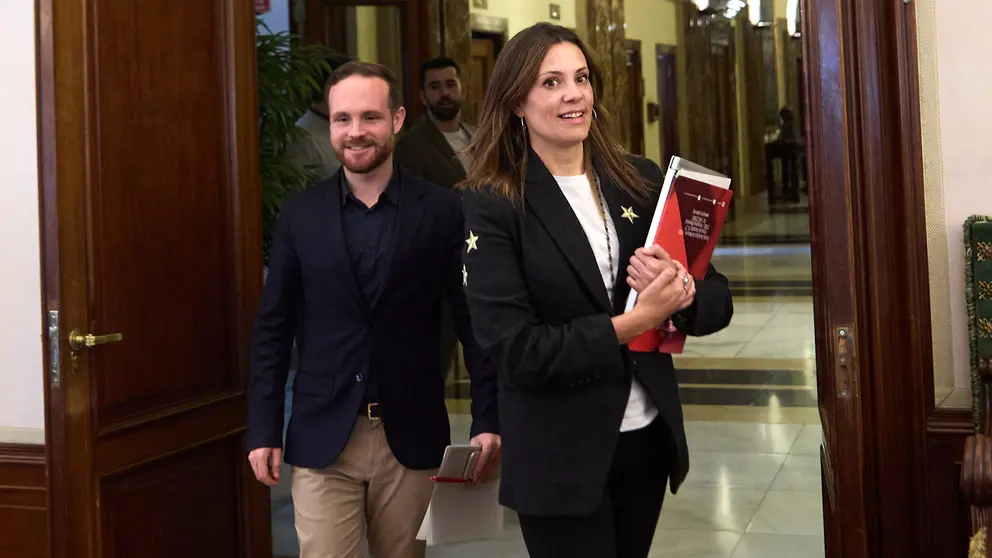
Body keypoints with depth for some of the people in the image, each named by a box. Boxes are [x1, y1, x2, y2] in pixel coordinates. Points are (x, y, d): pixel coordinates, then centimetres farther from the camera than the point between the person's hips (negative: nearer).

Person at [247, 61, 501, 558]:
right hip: (321, 438, 1)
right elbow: (272, 329, 5)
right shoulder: (299, 215, 2)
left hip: (412, 438, 0)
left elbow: (474, 321, -1)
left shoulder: (441, 211, -2)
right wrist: (263, 430, 1)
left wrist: (488, 420, -6)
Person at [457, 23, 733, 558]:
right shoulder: (490, 205, -10)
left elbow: (718, 299, 4)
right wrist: (633, 323, -21)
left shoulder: (641, 180, 2)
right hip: (560, 458, -4)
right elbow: (515, 349, -17)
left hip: (649, 434, 5)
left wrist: (683, 294, -18)